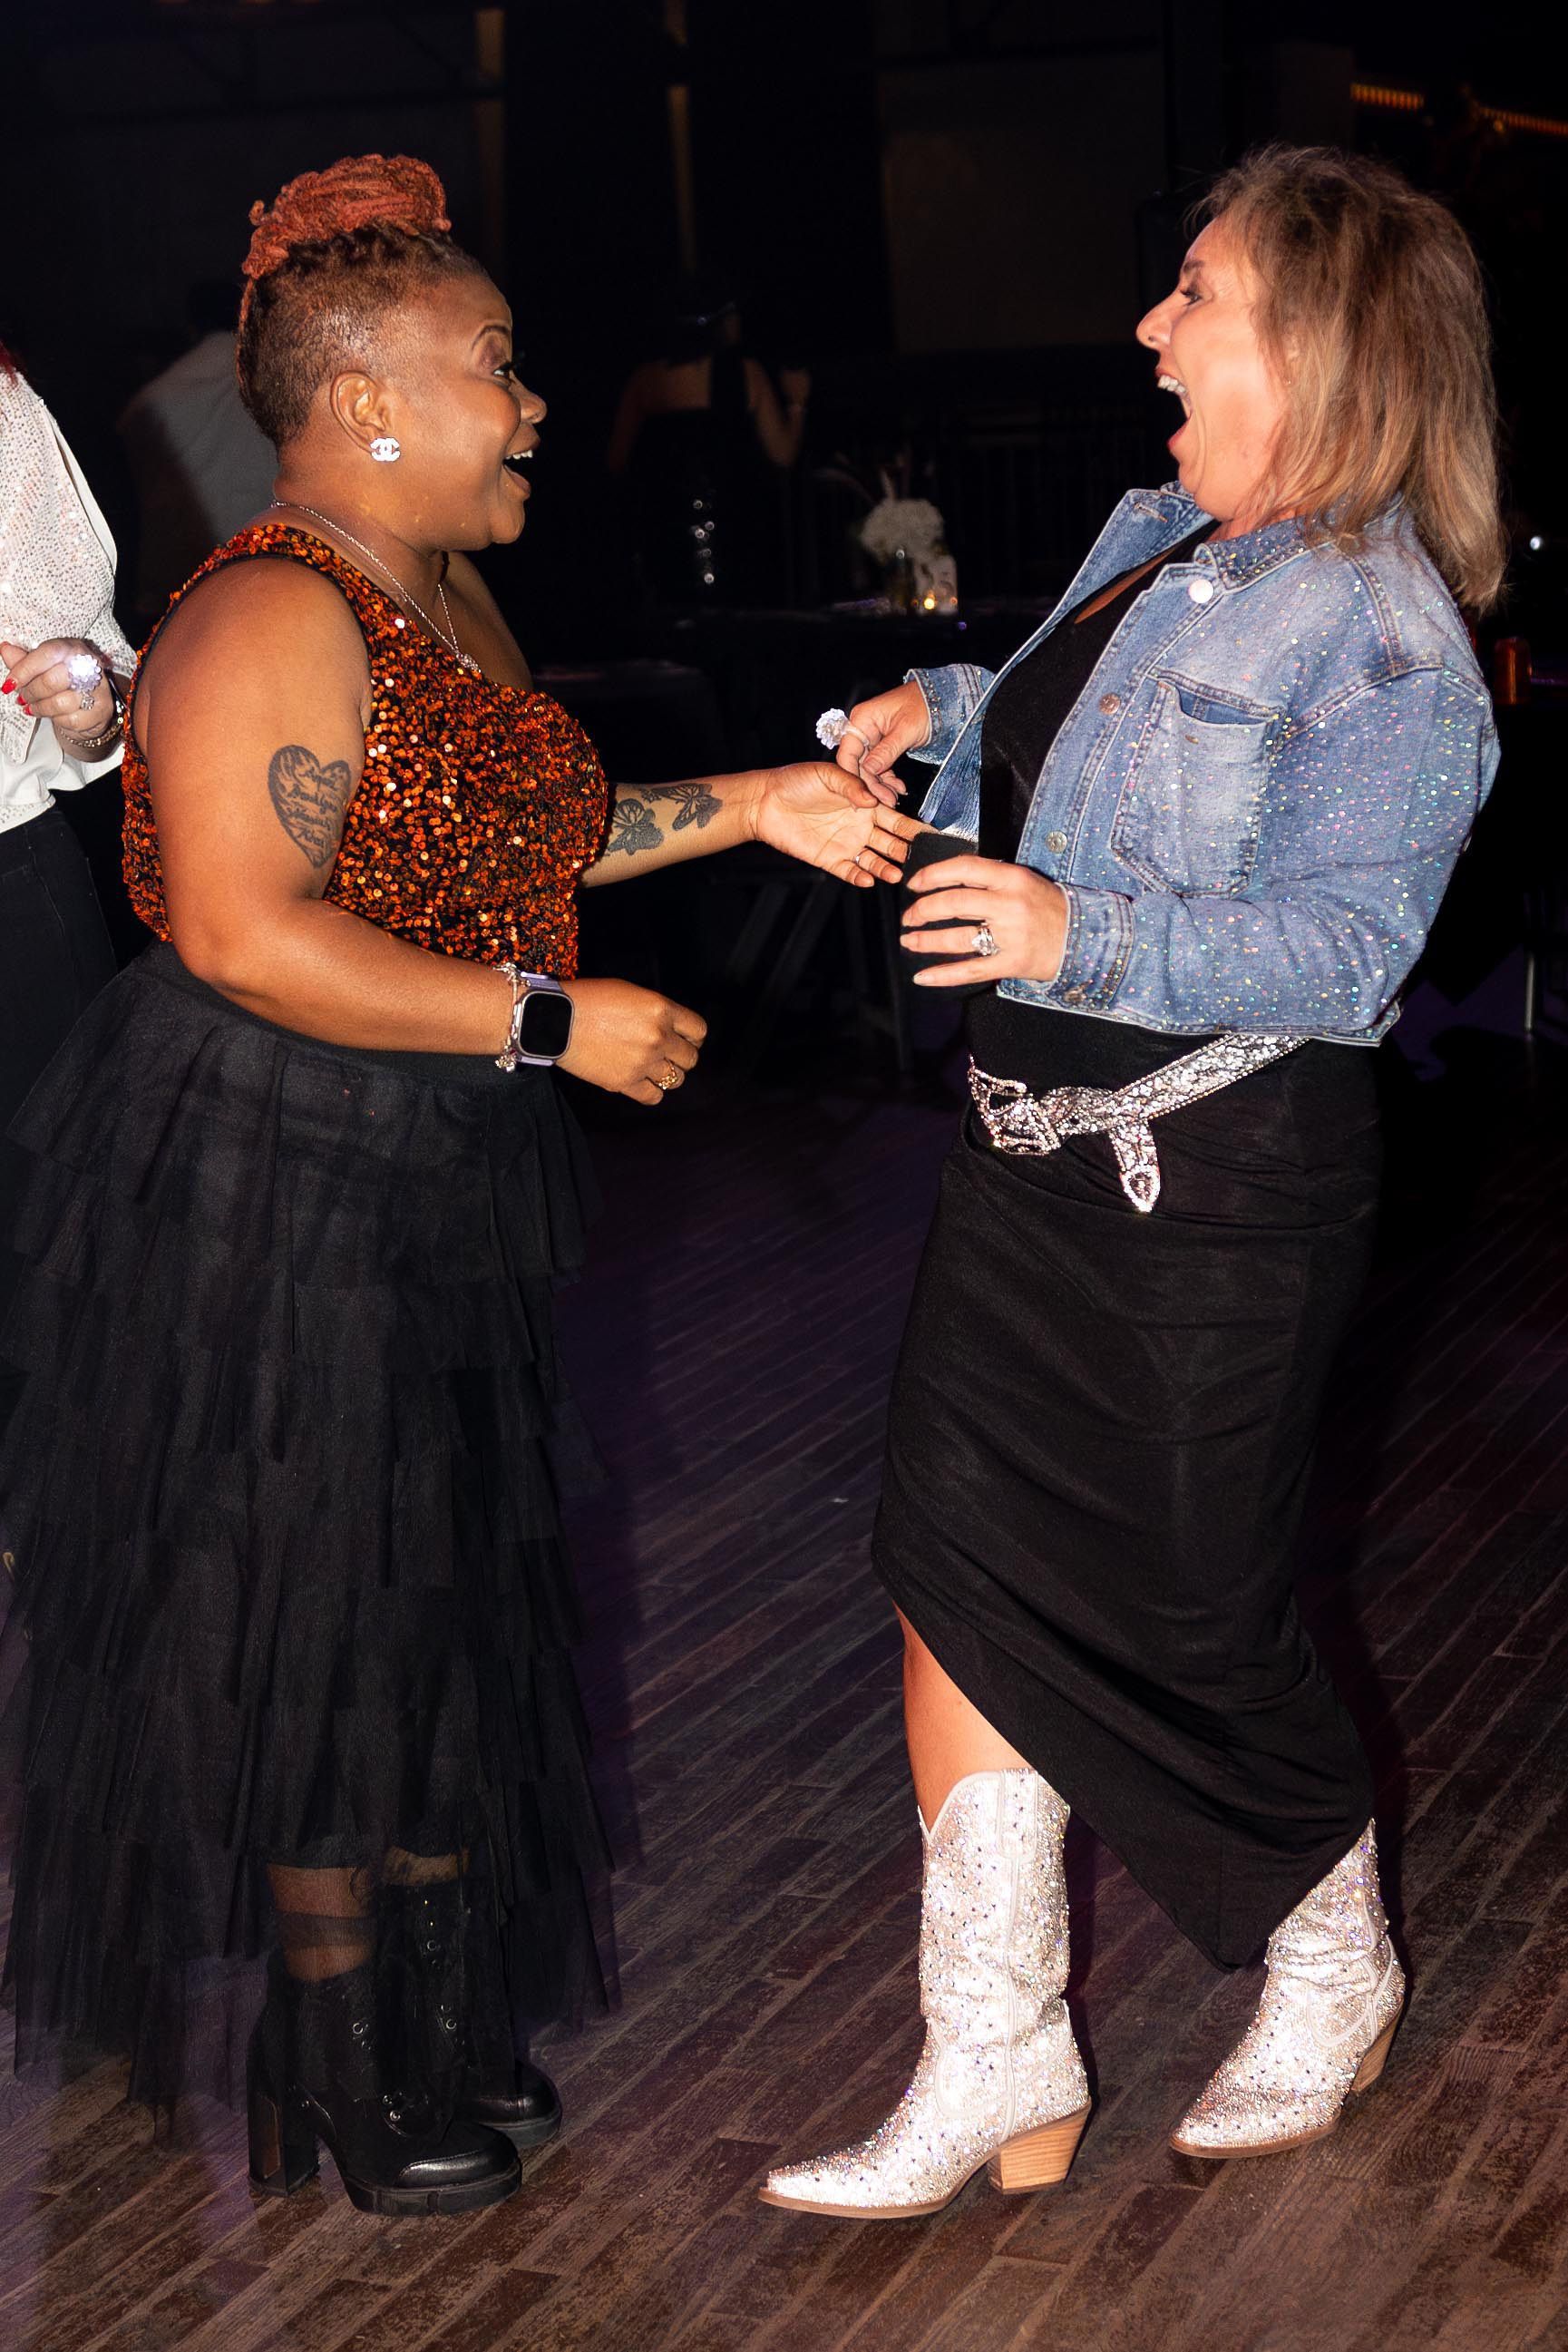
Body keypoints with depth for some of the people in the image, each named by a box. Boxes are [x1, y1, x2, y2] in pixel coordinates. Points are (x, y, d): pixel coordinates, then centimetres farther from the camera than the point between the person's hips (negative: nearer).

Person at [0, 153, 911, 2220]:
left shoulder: (443, 596, 11)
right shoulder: (270, 619, -20)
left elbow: (512, 840, 21)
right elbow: (246, 936, -28)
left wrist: (752, 809, 12)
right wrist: (556, 1022, -25)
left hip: (435, 1193, 10)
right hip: (273, 1192, -10)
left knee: (441, 1600, 17)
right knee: (312, 1618, 2)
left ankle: (441, 2019, 32)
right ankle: (334, 2069, 18)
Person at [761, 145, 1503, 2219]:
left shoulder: (1382, 641, -15)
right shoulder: (1150, 539, 11)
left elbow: (1340, 946, -23)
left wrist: (1076, 934, -33)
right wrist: (941, 711, 9)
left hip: (1224, 1179, -8)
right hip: (1039, 1151, 8)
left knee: (1193, 1615, 5)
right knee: (970, 1576, 4)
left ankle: (1336, 1970, 34)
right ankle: (999, 2068, 14)